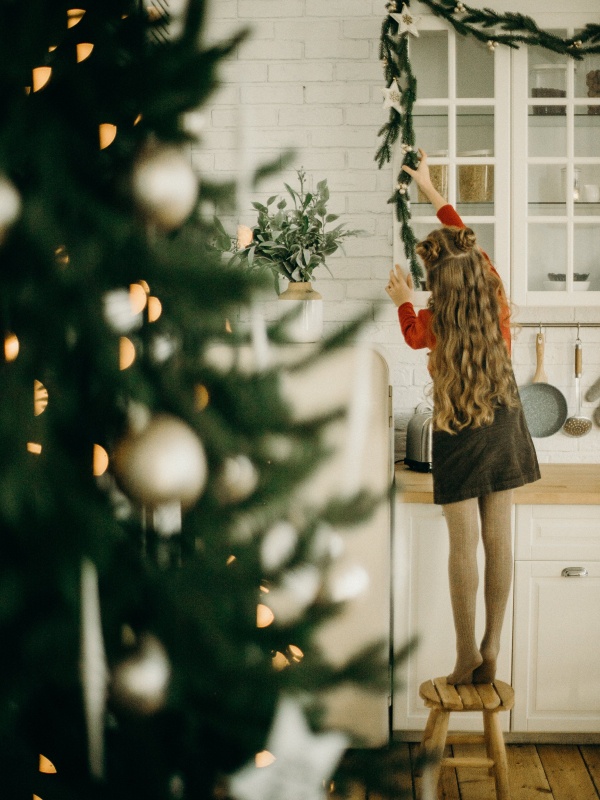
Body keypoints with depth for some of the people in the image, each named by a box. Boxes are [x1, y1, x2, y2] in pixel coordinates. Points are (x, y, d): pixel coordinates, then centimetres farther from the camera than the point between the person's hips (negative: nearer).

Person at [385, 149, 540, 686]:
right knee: (500, 541, 6)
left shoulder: (434, 322, -16)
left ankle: (467, 658, 7)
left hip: (459, 435, -3)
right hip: (504, 425, 4)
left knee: (464, 546, 2)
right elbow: (467, 242, 10)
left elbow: (413, 334, 11)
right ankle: (491, 653, 13)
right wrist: (430, 190, 21)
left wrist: (403, 299, 29)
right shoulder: (497, 301, -7)